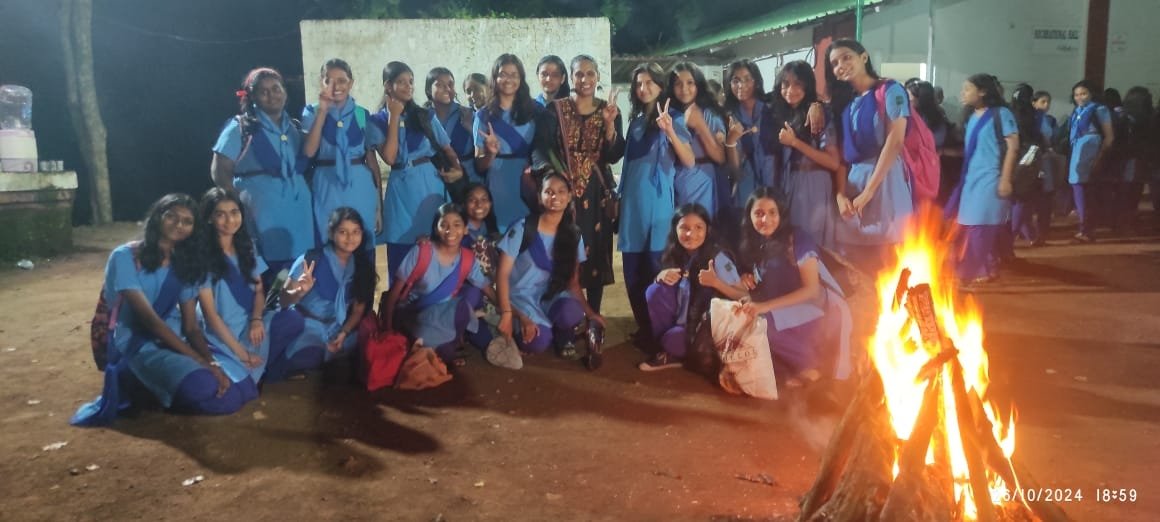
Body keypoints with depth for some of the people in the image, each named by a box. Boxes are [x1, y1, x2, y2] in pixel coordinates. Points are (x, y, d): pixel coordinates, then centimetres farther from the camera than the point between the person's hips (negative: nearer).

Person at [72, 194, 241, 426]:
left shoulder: (186, 265, 7)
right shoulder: (125, 257, -10)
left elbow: (191, 326, 0)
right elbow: (148, 318, -18)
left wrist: (212, 362, -21)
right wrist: (198, 360, -25)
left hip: (175, 342, 6)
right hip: (138, 345, -6)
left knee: (229, 395, -13)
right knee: (201, 388, -32)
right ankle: (131, 378, -4)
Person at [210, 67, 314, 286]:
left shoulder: (294, 127, 18)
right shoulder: (240, 126, 4)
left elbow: (307, 159, 9)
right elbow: (219, 171, -2)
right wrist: (237, 204, -10)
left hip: (297, 207, 4)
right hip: (261, 207, -4)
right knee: (264, 270, -6)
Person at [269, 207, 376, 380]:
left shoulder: (362, 266, 1)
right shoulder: (310, 260, -11)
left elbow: (358, 309, 5)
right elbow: (284, 301, -8)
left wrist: (344, 333, -11)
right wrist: (301, 292, -29)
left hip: (339, 329, 4)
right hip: (307, 325, -4)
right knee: (308, 358, -25)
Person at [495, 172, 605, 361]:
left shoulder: (573, 235, 0)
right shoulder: (523, 228, -13)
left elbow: (573, 282, 3)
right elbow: (502, 274, -12)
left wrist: (589, 311, -11)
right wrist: (506, 314, -23)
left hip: (551, 296, 3)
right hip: (521, 296, -3)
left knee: (572, 313, -33)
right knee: (539, 342, -30)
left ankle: (564, 340, 2)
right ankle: (519, 329, 6)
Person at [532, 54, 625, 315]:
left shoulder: (609, 110, 7)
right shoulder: (554, 109, 1)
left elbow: (614, 156, -1)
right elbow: (540, 149, -9)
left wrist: (609, 124, -15)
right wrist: (553, 174, -27)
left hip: (598, 193, 2)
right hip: (564, 191, -2)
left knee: (597, 254, 5)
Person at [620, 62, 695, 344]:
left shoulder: (673, 119, -2)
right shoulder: (636, 121, 15)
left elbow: (690, 161, -14)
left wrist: (670, 132, -25)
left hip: (657, 199, -6)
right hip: (632, 200, 6)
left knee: (656, 268, -5)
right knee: (633, 269, 7)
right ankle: (644, 327, 17)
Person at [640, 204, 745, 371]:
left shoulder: (718, 257, -20)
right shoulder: (676, 254, -4)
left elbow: (743, 297, -18)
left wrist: (715, 282, -35)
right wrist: (661, 276, -16)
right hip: (681, 316, 5)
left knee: (672, 340, -28)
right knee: (655, 291, -17)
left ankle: (673, 353, 8)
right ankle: (663, 345, -5)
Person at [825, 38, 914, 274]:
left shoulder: (890, 91, -2)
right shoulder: (845, 102, 15)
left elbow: (895, 141, -12)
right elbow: (842, 154, 9)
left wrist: (868, 191, -16)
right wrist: (840, 194, -6)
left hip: (885, 179, -6)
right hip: (853, 180, 6)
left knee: (887, 261, -6)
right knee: (857, 261, 5)